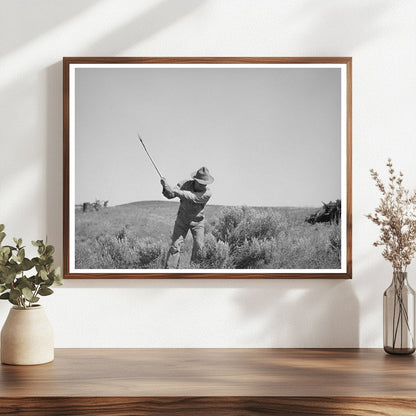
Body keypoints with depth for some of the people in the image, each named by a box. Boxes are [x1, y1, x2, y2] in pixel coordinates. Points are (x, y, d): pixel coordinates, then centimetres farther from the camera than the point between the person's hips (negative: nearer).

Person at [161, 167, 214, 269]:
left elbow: (192, 197, -39)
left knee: (199, 246, -7)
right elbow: (170, 195, -24)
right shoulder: (185, 184, -16)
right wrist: (166, 187, -45)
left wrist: (177, 192, -49)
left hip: (198, 221, 0)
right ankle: (169, 269, -6)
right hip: (182, 219, 0)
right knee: (175, 245, -8)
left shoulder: (207, 193, -24)